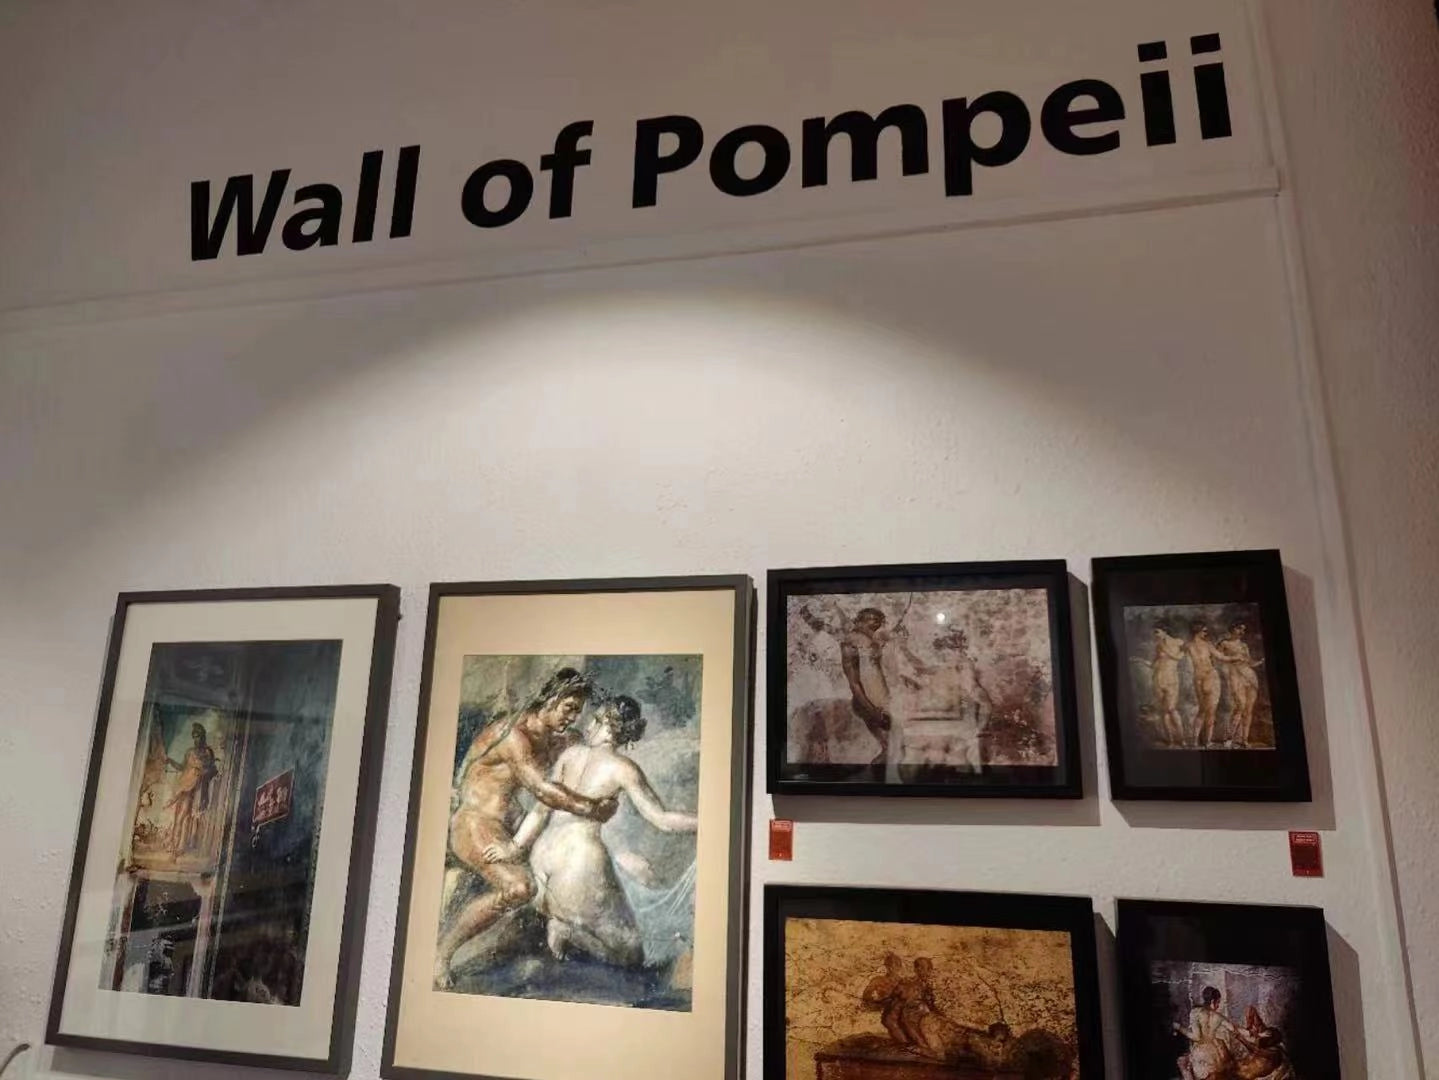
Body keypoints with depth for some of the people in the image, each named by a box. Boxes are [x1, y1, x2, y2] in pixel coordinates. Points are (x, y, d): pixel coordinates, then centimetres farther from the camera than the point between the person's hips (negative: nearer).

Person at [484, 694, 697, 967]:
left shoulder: (569, 754, 7)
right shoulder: (623, 769, -6)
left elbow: (542, 808, 5)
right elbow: (662, 819, -9)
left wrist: (515, 847, 9)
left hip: (543, 850, 6)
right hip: (582, 858, -5)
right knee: (628, 953, 8)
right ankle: (566, 929, -9)